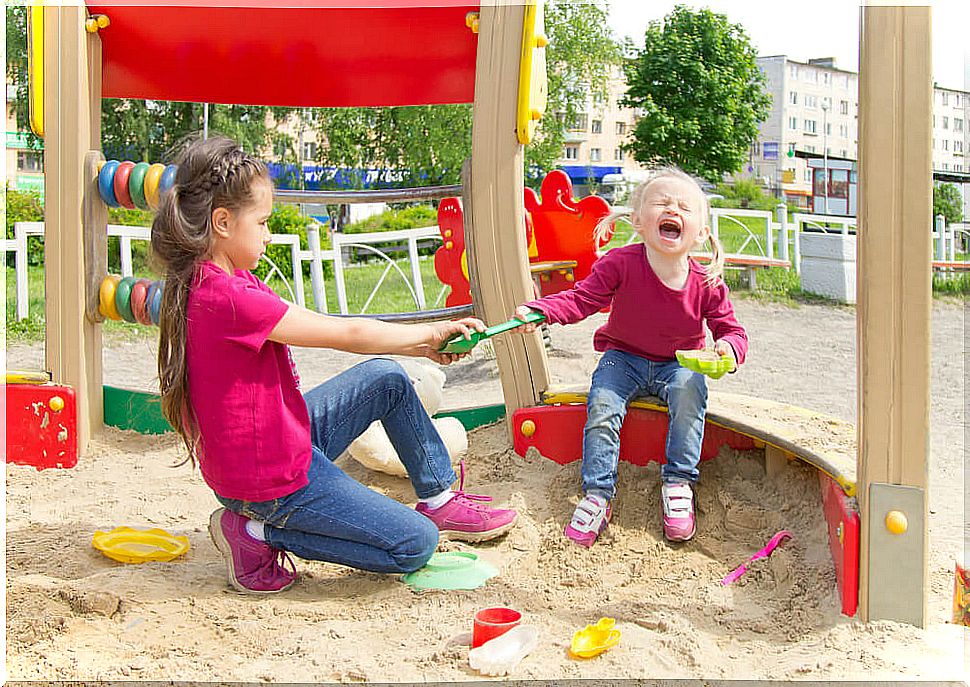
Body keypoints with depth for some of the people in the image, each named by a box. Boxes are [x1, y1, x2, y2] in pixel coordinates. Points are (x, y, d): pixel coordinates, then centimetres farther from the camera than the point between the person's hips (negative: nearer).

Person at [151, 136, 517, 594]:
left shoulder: (210, 280, 4)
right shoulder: (228, 298, -28)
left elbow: (328, 331, 4)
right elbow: (347, 334, -21)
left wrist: (421, 345, -1)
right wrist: (431, 333, -5)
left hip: (284, 436, 10)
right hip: (273, 479, -10)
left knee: (386, 378, 16)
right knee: (416, 544, -2)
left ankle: (439, 500, 25)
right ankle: (260, 534, 0)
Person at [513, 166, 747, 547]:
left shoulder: (706, 284, -16)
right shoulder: (621, 264, -21)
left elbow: (731, 329, -6)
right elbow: (582, 298, -21)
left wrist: (728, 347, -31)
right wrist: (539, 309, -39)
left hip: (679, 363, 1)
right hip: (624, 358, 0)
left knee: (689, 390, -30)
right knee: (602, 405, -24)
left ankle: (678, 483, -16)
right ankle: (597, 496, -15)